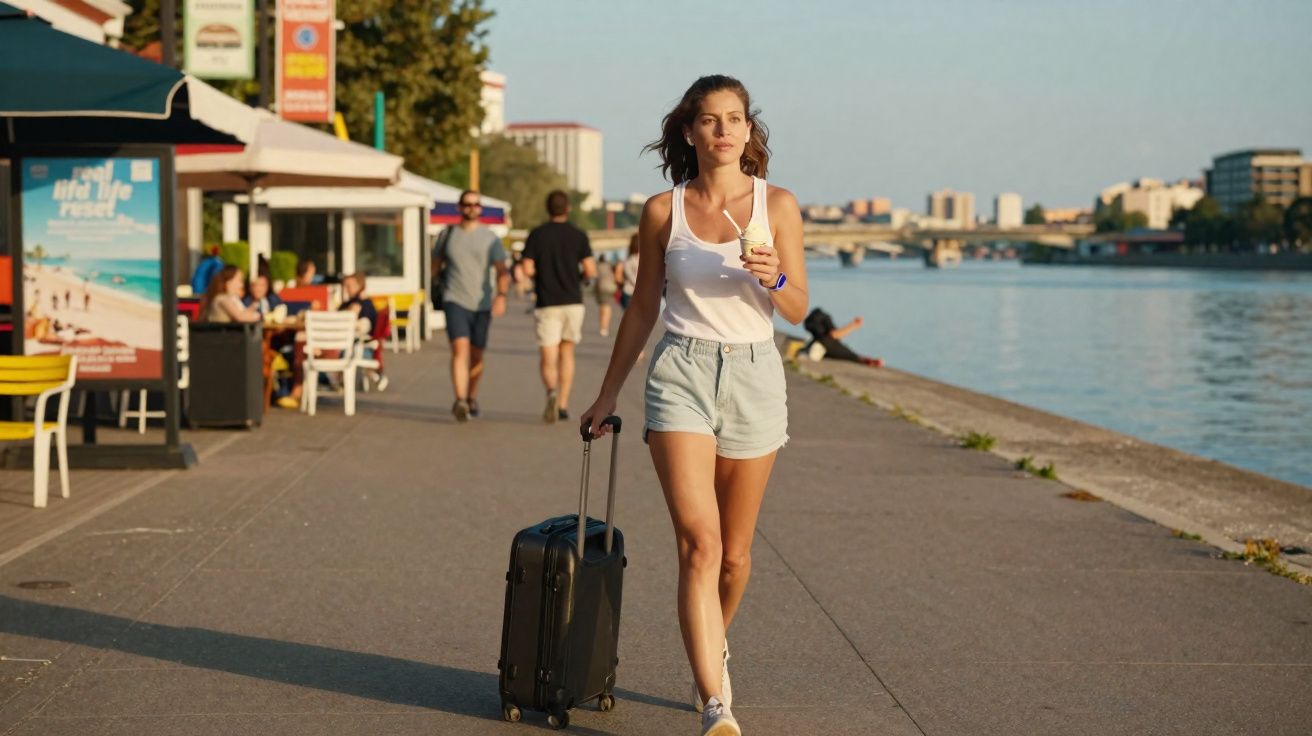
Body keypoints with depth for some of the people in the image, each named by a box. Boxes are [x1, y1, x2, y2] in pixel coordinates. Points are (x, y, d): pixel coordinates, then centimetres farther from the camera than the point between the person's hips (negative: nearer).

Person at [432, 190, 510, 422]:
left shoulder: (490, 238, 1)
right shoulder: (447, 235, 4)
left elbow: (503, 272, -7)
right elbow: (436, 266, 20)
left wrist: (501, 295, -22)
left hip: (482, 305, 1)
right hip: (455, 302, -1)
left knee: (476, 355, 12)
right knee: (460, 349, -19)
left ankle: (472, 397, 34)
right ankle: (460, 401, -29)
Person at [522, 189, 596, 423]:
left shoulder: (536, 235, -1)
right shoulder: (579, 236, 0)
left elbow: (528, 270, -6)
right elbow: (591, 271, -5)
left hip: (547, 304, -1)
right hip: (573, 303, 1)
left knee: (547, 360, -2)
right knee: (566, 354, 18)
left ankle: (552, 393, -33)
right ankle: (563, 406, 16)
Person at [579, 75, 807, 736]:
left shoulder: (777, 205, 2)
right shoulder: (663, 212, 3)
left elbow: (797, 310, 3)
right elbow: (643, 310, 13)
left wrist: (773, 278, -19)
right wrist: (608, 393, 17)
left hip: (754, 377, 1)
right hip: (681, 373, -1)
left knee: (734, 549, 11)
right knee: (699, 542, -16)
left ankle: (713, 650, 40)